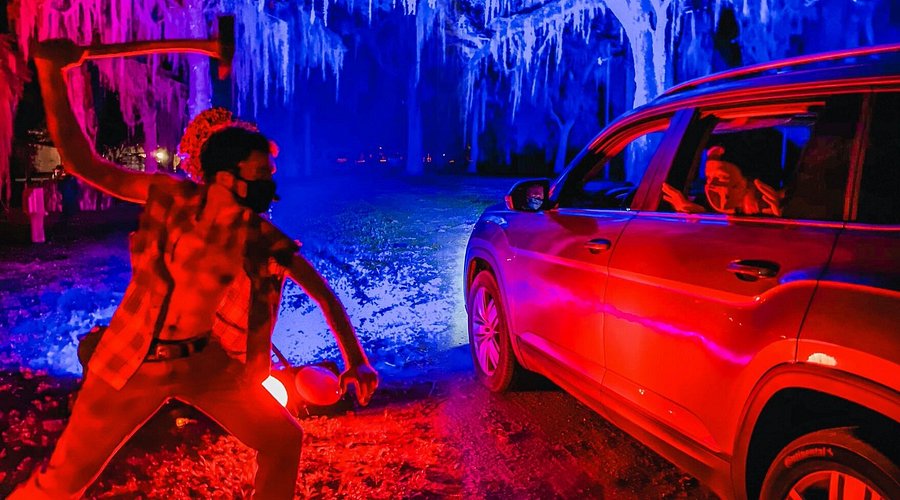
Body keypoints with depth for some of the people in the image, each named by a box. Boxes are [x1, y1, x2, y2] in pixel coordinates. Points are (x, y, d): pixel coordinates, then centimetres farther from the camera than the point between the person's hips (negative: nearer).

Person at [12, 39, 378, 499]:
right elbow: (83, 163, -9)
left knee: (283, 441, 7)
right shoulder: (171, 198, -12)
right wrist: (51, 72, -16)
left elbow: (323, 293, -3)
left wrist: (355, 359, -10)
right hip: (136, 362, -2)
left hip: (212, 368, 2)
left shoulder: (265, 240, -10)